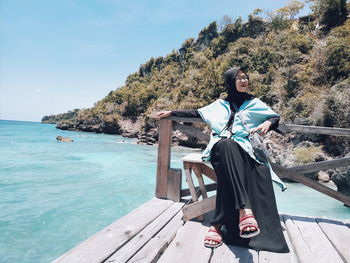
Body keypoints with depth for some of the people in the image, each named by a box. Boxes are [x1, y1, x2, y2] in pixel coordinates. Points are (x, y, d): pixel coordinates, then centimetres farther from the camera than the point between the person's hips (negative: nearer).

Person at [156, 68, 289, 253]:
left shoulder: (254, 103, 25)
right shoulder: (220, 104, 26)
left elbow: (276, 116, 23)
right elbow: (197, 113, 29)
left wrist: (268, 123, -2)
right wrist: (171, 113, 29)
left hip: (242, 149, 0)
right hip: (220, 148, 0)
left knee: (227, 165, -39)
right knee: (227, 145, -41)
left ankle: (218, 224, -45)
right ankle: (244, 209, -53)